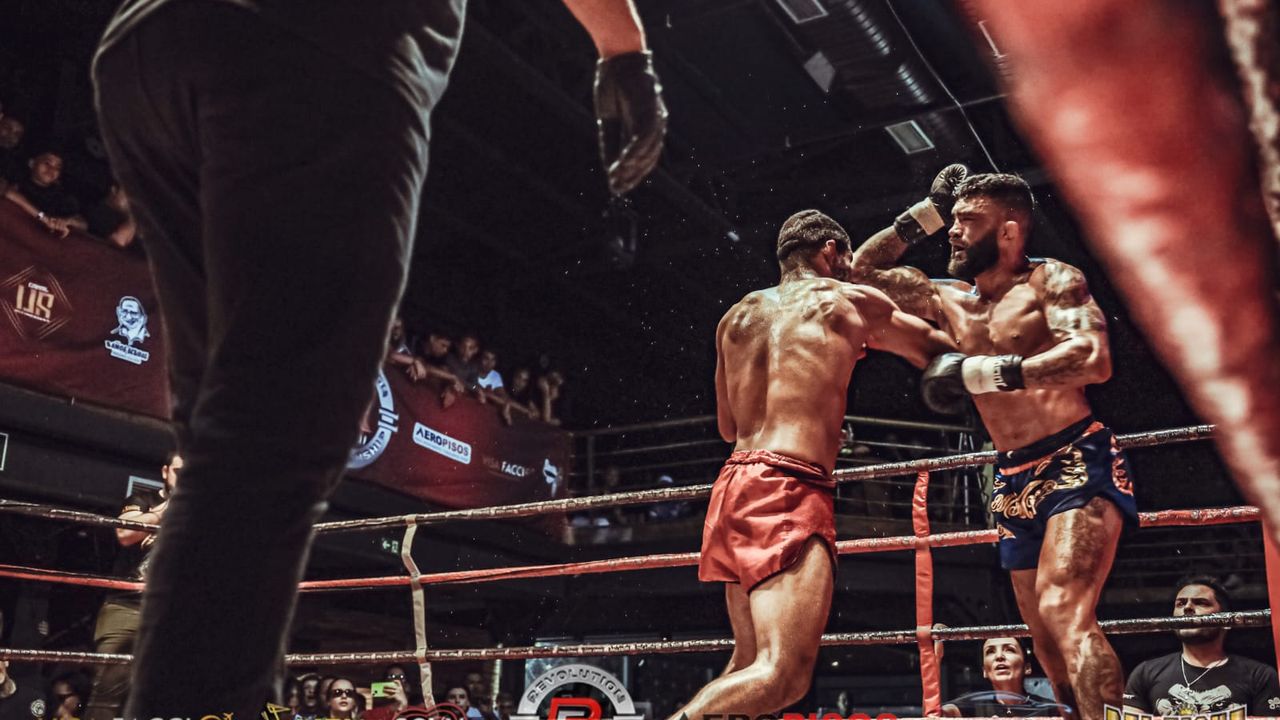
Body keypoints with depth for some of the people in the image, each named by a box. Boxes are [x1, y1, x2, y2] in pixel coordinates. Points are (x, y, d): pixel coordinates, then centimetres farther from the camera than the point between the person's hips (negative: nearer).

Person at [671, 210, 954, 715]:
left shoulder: (737, 316, 20)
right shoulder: (851, 302, 7)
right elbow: (942, 355, 20)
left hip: (734, 483, 7)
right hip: (791, 488, -7)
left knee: (750, 664, 18)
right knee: (782, 676, -13)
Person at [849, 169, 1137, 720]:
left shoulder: (1051, 281, -5)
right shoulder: (950, 301, 13)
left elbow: (1094, 360, -21)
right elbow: (863, 270, 20)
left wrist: (978, 373, -23)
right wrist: (927, 212, 13)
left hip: (1077, 463, -7)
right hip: (1014, 481, 7)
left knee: (1064, 613, -26)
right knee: (1049, 642, 8)